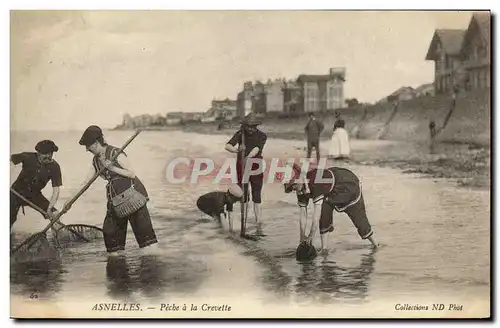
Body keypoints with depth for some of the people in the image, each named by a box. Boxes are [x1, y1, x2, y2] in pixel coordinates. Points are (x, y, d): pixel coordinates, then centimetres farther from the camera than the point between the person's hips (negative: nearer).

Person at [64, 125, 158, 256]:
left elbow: (132, 174, -14)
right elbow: (86, 182, 16)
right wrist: (71, 200, 13)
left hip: (131, 194, -8)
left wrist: (113, 168, -20)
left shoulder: (116, 153, -11)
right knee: (109, 231, 8)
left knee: (143, 228, -10)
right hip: (115, 200, 8)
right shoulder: (96, 160, 11)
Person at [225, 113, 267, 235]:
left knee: (257, 197, -5)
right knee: (243, 196, 9)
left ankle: (259, 225, -6)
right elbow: (228, 146, -15)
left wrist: (248, 157, -39)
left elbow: (256, 149, -22)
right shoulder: (240, 134, -3)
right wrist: (237, 150, -35)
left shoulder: (262, 136, -6)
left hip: (256, 167, -1)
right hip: (242, 167, 1)